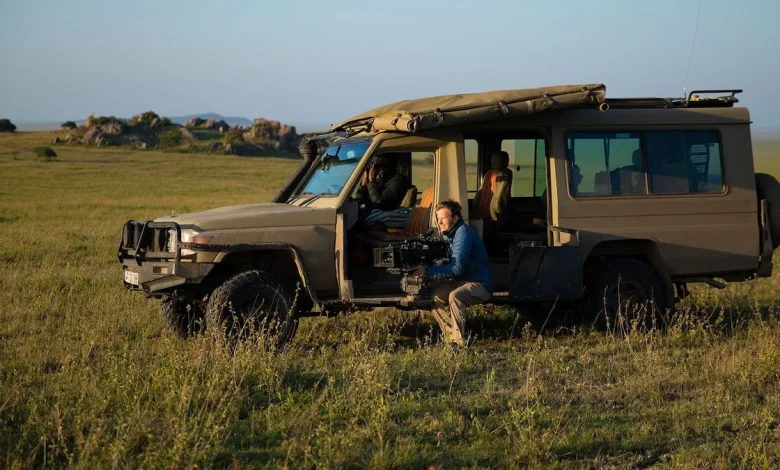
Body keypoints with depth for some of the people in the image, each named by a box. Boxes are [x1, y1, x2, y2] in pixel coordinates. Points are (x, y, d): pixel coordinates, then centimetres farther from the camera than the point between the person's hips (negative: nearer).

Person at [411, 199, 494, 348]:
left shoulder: (463, 233, -20)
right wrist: (425, 268, -6)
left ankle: (458, 341, -30)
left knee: (455, 296, -35)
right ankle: (450, 336, -4)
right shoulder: (448, 234, 9)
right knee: (434, 295, -10)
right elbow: (446, 263, 13)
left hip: (480, 285, -9)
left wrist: (428, 271, -30)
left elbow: (457, 268, -28)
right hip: (460, 282, 9)